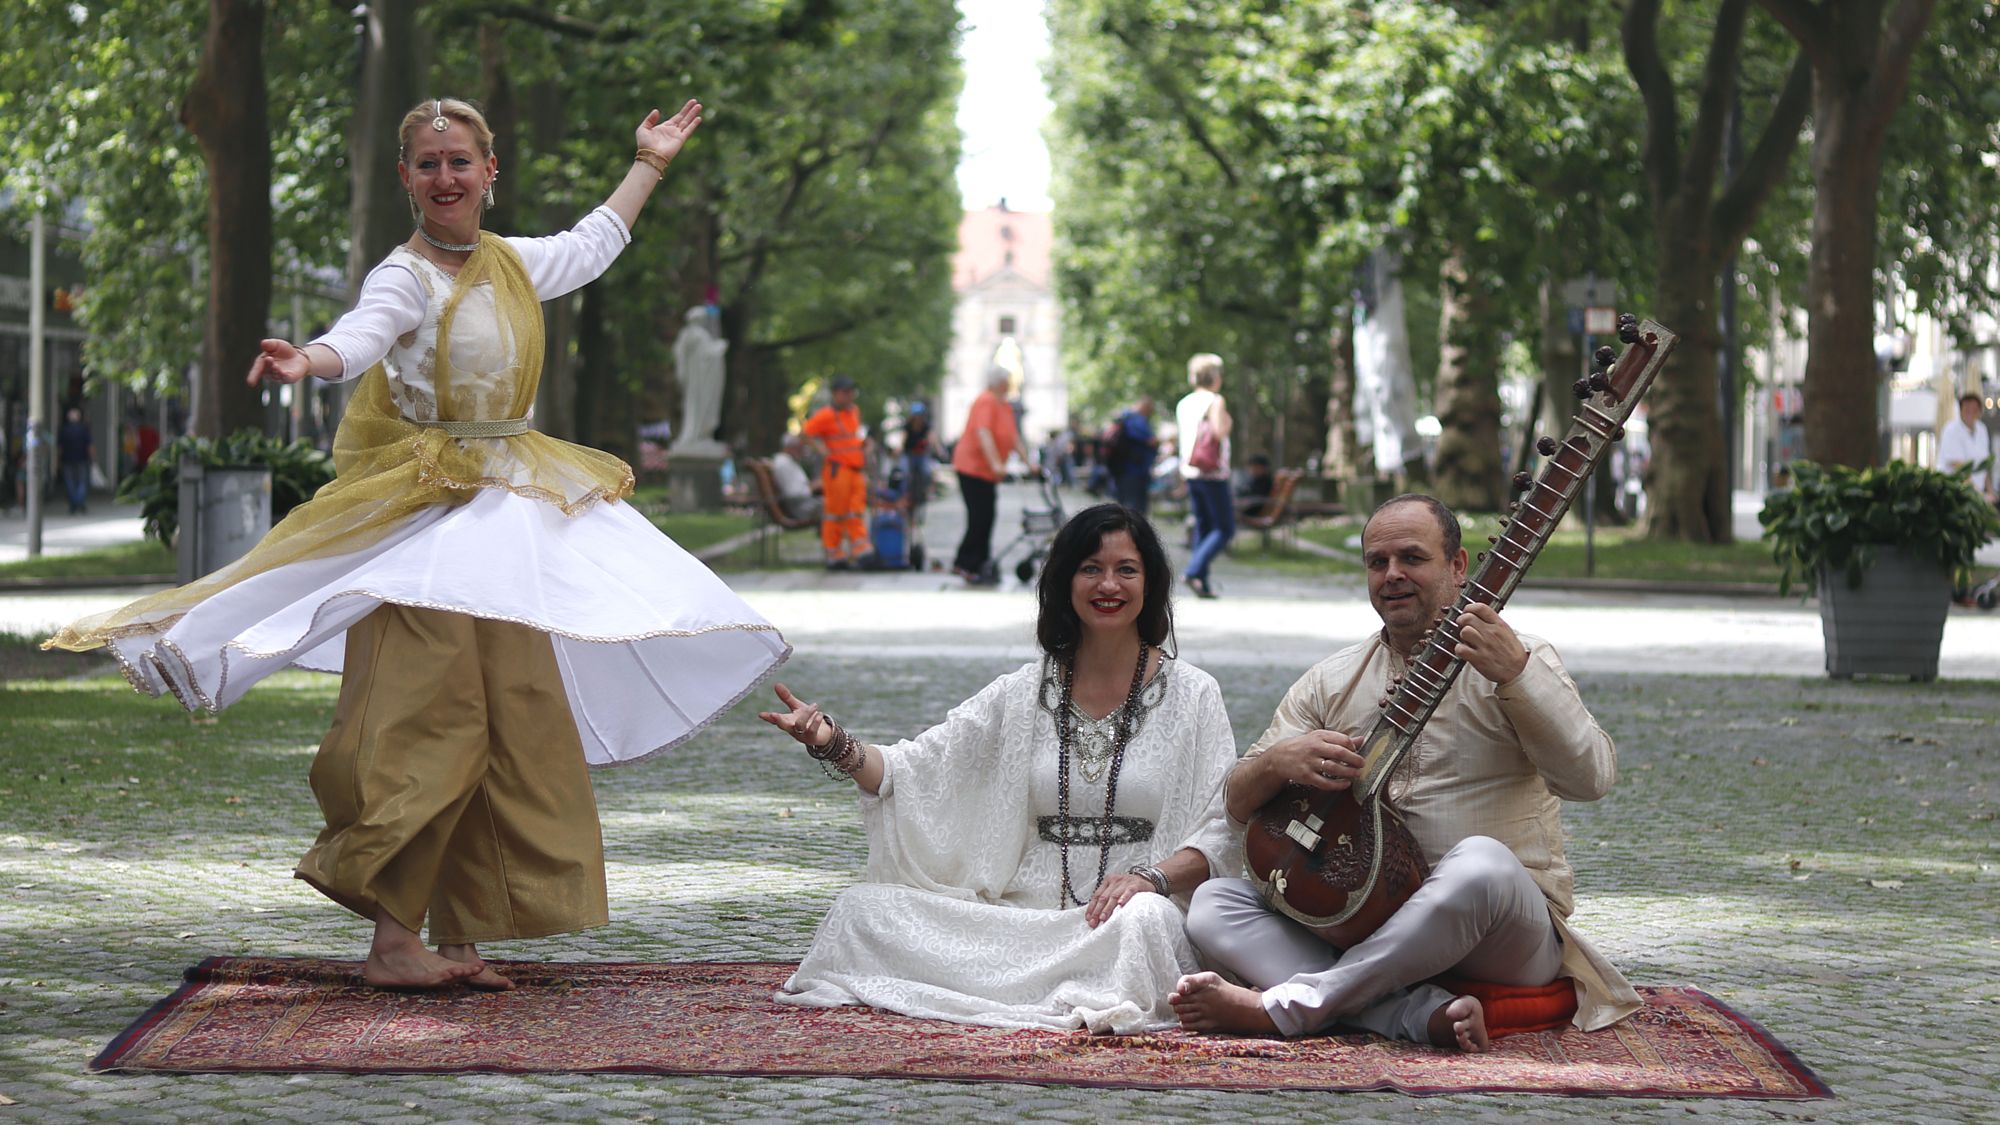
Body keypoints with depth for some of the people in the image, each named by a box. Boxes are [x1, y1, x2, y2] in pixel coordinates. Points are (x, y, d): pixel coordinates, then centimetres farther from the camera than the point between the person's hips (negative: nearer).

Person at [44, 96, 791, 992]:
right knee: (424, 718, -13)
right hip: (426, 510, -8)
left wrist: (648, 164, 42)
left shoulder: (513, 264, 13)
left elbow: (592, 246, 34)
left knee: (515, 717, 5)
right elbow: (361, 336, -31)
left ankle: (461, 934, 12)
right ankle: (392, 938, -9)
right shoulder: (405, 276, -10)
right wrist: (308, 360, -53)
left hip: (509, 507, 8)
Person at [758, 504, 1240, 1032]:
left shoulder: (1190, 693, 4)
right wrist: (833, 743, -14)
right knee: (862, 908, -17)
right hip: (1024, 916, 4)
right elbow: (914, 770, 5)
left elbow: (1224, 834, 0)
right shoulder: (1025, 692, 12)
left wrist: (1150, 877, -19)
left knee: (1142, 917, -40)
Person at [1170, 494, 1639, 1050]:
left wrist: (1516, 674, -28)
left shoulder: (1520, 660, 0)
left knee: (1480, 865, -38)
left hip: (1505, 937, -5)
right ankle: (1423, 1013, -31)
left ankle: (1284, 1007, -29)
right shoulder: (1331, 682, 13)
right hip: (1361, 923, 5)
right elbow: (1239, 805, 11)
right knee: (1213, 903, -14)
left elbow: (1590, 778, -16)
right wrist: (1279, 762, -13)